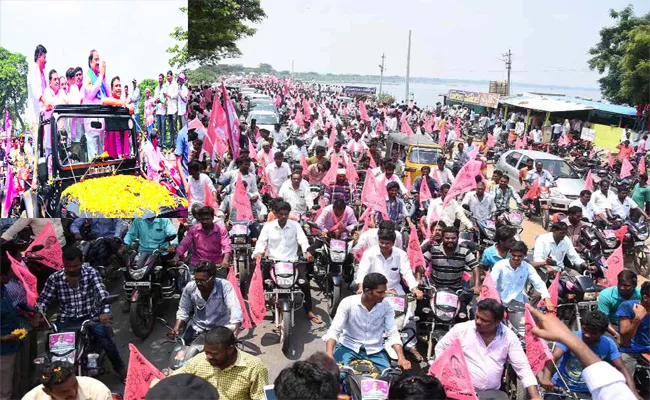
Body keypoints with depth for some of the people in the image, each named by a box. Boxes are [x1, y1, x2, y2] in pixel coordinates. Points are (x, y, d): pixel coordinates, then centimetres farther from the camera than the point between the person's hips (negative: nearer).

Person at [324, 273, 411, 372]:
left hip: (375, 351, 2)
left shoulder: (386, 306, -6)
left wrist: (401, 358, -24)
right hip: (348, 347, -2)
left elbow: (393, 334, -6)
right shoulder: (348, 303, -14)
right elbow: (334, 330, -18)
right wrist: (329, 355, -36)